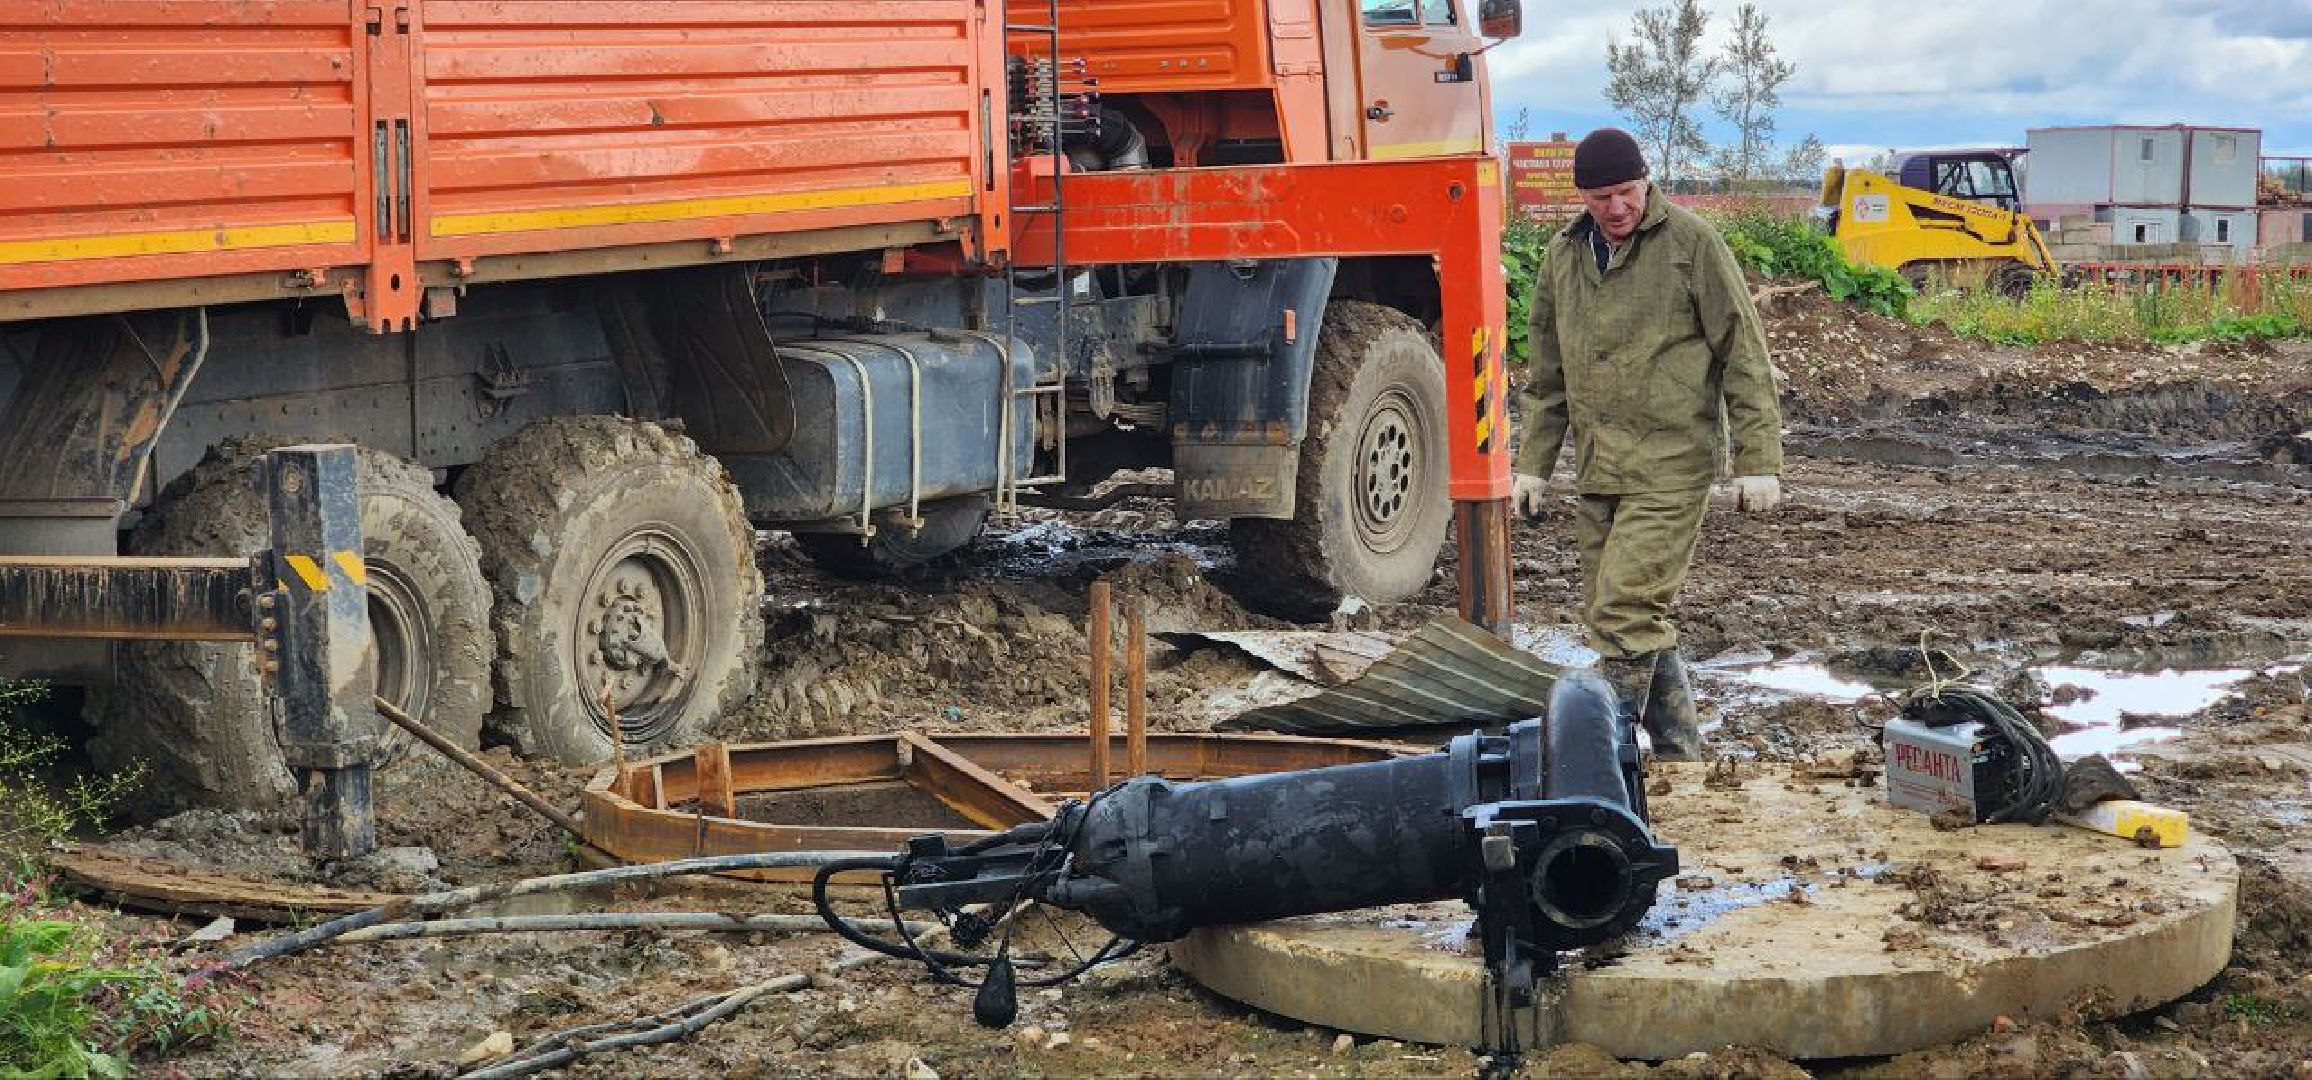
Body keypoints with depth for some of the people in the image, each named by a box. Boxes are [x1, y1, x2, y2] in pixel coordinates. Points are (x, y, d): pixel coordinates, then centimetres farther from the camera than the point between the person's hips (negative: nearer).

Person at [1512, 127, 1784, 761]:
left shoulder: (1692, 243, -6)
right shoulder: (1564, 256, 11)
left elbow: (1744, 356, -5)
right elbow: (1546, 373, 20)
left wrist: (1757, 461, -8)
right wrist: (1533, 465, 17)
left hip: (1671, 467, -6)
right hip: (1596, 471, 7)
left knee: (1626, 608, -13)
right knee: (1610, 613, 8)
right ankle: (1680, 750, 21)